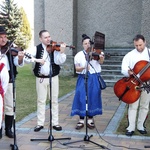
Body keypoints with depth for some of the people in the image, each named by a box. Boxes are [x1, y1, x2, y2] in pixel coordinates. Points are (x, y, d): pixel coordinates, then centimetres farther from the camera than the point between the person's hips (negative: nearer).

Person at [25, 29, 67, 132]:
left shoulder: (55, 48, -4)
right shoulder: (37, 49, -1)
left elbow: (59, 61, -17)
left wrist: (62, 52, -34)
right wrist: (37, 60, -25)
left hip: (53, 77, 0)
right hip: (41, 78, 0)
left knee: (54, 100, 7)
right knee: (41, 101, 7)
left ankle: (55, 123, 16)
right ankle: (40, 123, 16)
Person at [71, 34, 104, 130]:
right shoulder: (79, 55, 4)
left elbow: (100, 62, -17)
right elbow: (77, 68, -3)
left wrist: (101, 58, -40)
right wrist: (83, 68, -23)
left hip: (94, 79, 0)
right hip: (83, 79, 0)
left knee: (93, 98, 2)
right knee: (81, 98, -5)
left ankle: (90, 120, 14)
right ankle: (81, 120, 4)